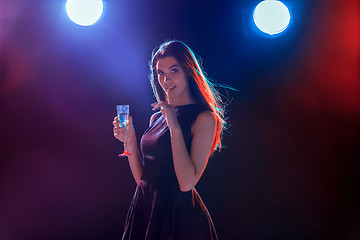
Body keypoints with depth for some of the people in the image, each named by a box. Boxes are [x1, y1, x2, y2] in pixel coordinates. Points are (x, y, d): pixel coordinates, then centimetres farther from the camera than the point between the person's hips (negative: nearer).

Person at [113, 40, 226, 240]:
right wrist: (130, 140, -2)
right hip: (143, 208, 6)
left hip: (178, 215, -6)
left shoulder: (204, 118, -11)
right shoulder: (157, 117, 9)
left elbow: (187, 183, -20)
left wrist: (175, 127, -21)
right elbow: (142, 178, 10)